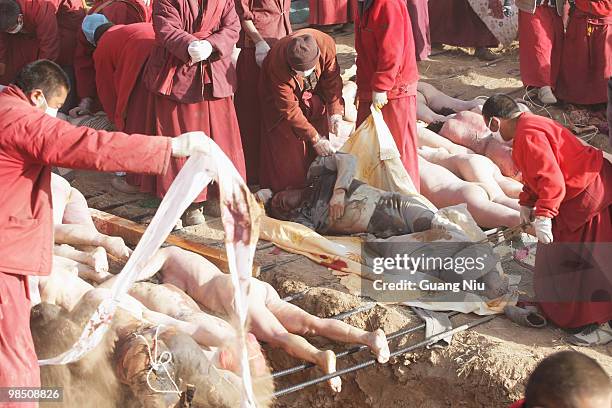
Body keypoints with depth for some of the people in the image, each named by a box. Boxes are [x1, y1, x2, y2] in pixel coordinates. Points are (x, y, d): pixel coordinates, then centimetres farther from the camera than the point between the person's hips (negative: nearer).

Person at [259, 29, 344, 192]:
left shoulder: (326, 44, -35)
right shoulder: (278, 64, -41)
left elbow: (332, 80, -17)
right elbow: (289, 109, -32)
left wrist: (335, 112, -28)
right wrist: (315, 138, -30)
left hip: (314, 97, 4)